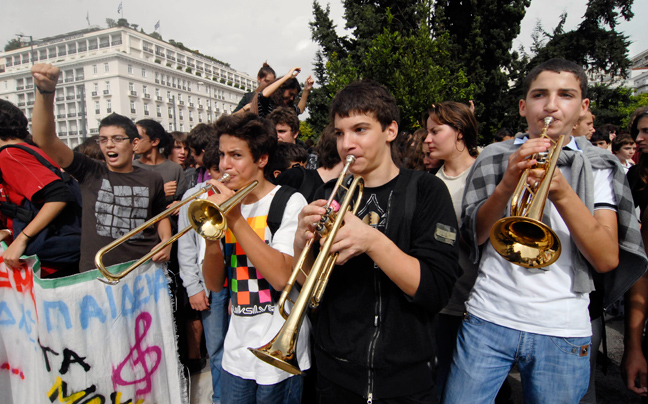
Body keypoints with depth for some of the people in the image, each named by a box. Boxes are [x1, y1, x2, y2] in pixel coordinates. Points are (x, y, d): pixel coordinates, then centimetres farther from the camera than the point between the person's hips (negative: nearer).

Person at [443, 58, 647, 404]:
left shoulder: (598, 167, 5)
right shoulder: (494, 157, 4)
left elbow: (607, 259, -7)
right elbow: (472, 236, -4)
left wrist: (562, 193, -20)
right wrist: (507, 184, -19)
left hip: (564, 331, 1)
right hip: (489, 319, 0)